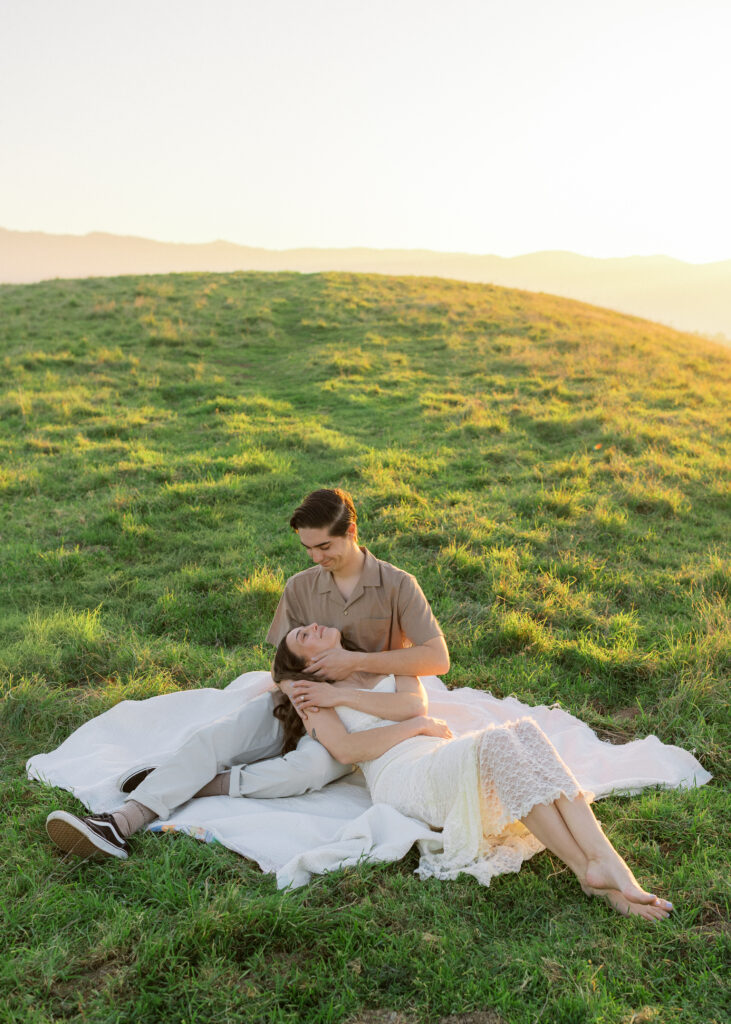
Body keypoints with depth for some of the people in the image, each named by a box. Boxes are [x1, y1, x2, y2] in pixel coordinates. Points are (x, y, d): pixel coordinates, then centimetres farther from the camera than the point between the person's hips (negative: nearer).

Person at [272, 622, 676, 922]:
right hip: (403, 778, -5)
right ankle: (588, 871, -35)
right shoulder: (310, 695, 16)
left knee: (526, 731, -27)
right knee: (497, 740, -33)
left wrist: (346, 697, 3)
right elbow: (346, 749, -2)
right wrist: (422, 725, 0)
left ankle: (610, 863, -38)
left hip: (445, 762, 5)